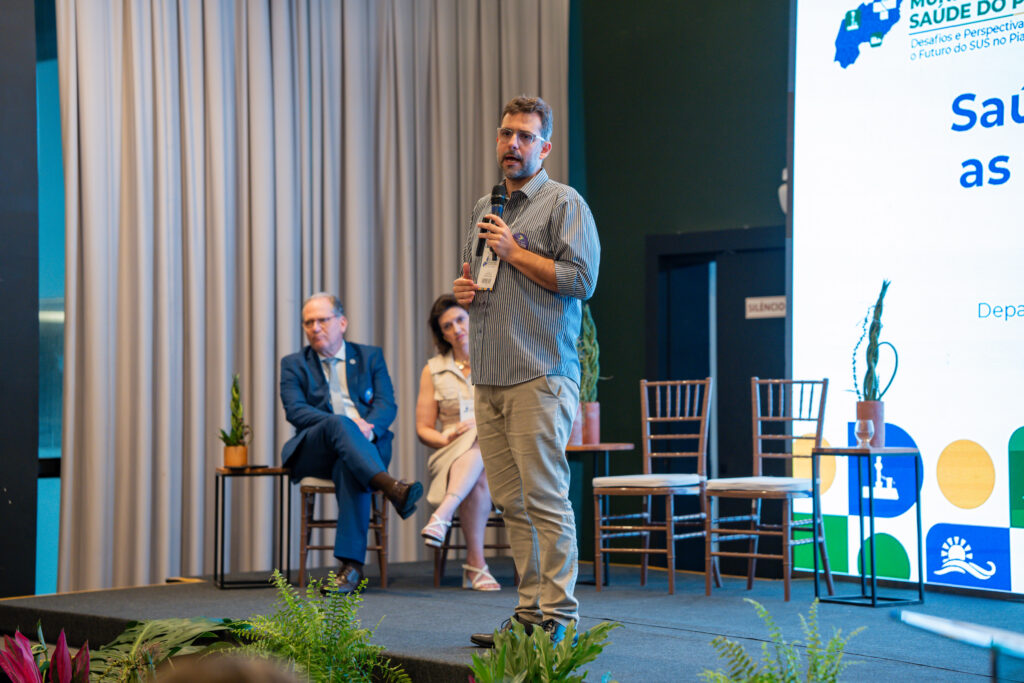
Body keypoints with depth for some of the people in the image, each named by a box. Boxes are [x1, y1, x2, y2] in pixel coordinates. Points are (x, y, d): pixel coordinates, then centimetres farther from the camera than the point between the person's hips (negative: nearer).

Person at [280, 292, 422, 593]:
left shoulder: (370, 357, 20)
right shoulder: (294, 364, 17)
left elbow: (387, 405, 6)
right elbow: (295, 410, -1)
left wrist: (367, 428, -18)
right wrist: (348, 424, -17)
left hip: (364, 444, 0)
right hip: (313, 452, 0)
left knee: (349, 468, -37)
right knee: (339, 424, -35)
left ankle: (352, 564, -43)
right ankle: (391, 487, -56)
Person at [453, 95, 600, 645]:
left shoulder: (564, 204, -1)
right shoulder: (484, 208, 22)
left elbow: (581, 279, -11)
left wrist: (514, 252, -9)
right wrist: (465, 290, 9)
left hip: (540, 377, -7)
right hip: (489, 378, 7)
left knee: (545, 497, -9)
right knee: (512, 501, 6)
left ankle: (558, 615, -5)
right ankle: (530, 611, 11)